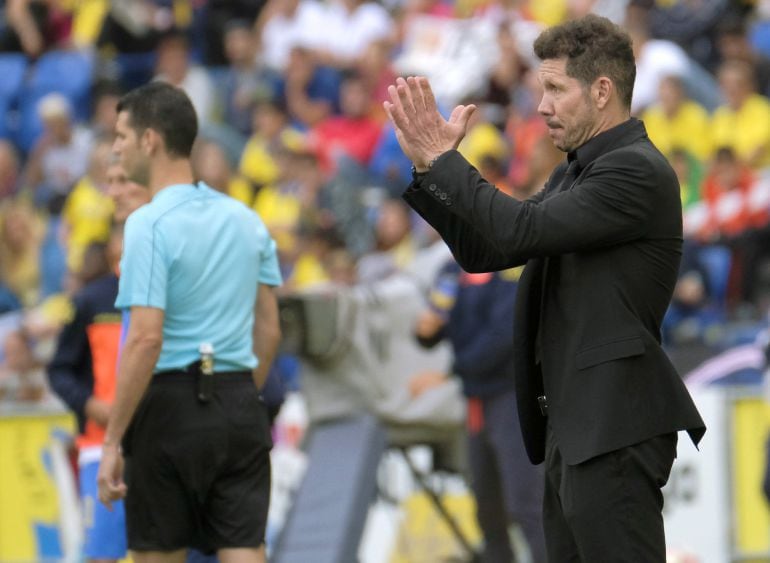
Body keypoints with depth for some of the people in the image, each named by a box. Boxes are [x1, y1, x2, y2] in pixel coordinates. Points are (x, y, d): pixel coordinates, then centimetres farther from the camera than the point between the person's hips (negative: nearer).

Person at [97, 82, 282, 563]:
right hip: (239, 410, 5)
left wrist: (113, 441, -16)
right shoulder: (246, 220, 9)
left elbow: (146, 339, -19)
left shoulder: (150, 225, -13)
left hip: (170, 411, -5)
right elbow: (269, 331, 13)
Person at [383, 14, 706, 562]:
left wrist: (444, 157, -12)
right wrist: (428, 164, 6)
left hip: (615, 429, -10)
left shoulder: (639, 171, -14)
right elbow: (485, 250, 17)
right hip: (575, 428, 10)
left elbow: (523, 230, -21)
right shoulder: (575, 172, 18)